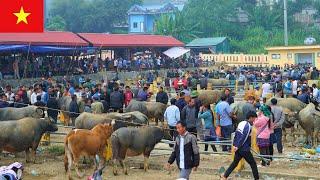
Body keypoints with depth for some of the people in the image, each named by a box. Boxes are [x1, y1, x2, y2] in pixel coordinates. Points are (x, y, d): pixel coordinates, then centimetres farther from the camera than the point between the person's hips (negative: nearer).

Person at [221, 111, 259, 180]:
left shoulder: (241, 123, 9)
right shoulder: (248, 126, -17)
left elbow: (236, 135, 12)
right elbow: (243, 138, -21)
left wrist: (234, 145, 14)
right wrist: (237, 147, -17)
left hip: (238, 148, 8)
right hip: (244, 149, -8)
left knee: (235, 163, 20)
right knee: (253, 164, 5)